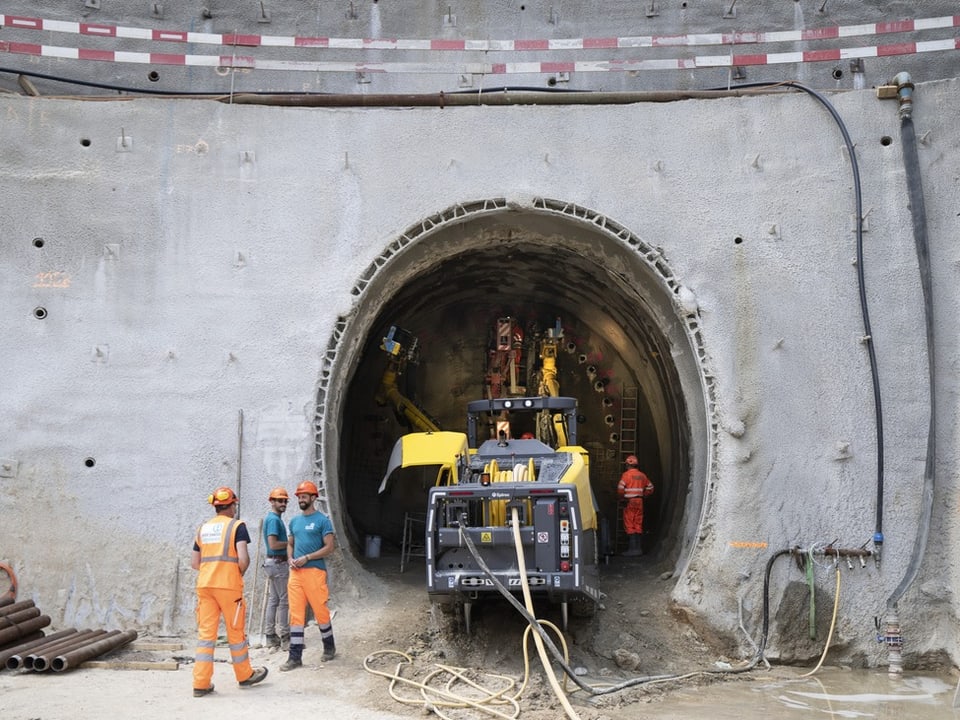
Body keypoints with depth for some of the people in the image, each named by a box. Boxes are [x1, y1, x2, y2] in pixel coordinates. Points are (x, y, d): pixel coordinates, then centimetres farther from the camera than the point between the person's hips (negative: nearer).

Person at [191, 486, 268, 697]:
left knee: (205, 632, 5)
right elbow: (243, 559, -13)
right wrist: (241, 573, 5)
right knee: (236, 631, 8)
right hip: (228, 585, -5)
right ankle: (245, 675, 22)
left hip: (204, 584, 5)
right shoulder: (237, 526, -3)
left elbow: (194, 563, 13)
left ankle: (201, 683, 2)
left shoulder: (203, 528, 14)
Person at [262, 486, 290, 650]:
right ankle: (285, 638, -2)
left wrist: (288, 543, 9)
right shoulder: (274, 519, -15)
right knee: (284, 600, -5)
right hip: (278, 563, -10)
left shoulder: (272, 518, 16)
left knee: (273, 600, 11)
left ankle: (271, 637, 15)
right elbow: (273, 544, -23)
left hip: (273, 563, 10)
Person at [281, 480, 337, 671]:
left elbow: (329, 547, -9)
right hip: (295, 572, 6)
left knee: (320, 610, 2)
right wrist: (291, 559, 1)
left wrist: (306, 558, -15)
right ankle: (295, 656, 6)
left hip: (314, 571, -5)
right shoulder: (294, 521, 14)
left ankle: (329, 647, 23)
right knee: (296, 613, 3)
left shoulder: (322, 520, -5)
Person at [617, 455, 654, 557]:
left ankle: (632, 548, -4)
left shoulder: (626, 474, -9)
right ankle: (638, 548, 13)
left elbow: (620, 488, -16)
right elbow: (650, 488, 16)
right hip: (639, 502, 6)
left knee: (629, 526, -1)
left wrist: (623, 496, 2)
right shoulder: (642, 475, 10)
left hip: (629, 502, -6)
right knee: (638, 525, 11)